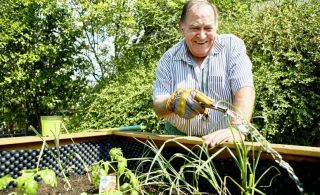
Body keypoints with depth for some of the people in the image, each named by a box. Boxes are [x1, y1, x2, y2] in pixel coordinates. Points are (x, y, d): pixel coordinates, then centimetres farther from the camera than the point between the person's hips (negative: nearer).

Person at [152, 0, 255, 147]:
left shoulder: (232, 46, -3)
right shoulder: (168, 59, 0)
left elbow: (245, 90, -14)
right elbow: (158, 108, -3)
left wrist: (238, 128, -31)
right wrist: (174, 102, -26)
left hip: (225, 141, -1)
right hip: (179, 139, 2)